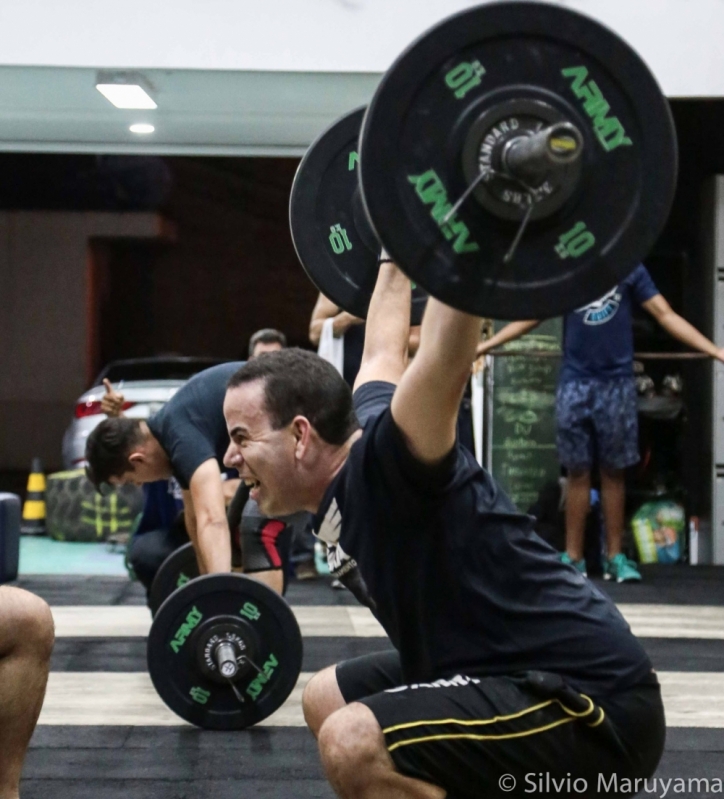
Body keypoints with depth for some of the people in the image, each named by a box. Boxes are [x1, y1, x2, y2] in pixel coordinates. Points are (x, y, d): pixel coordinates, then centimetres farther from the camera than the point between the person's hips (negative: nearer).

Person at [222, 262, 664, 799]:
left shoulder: (384, 467, -20)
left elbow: (444, 359, -36)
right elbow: (383, 352, 24)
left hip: (592, 701, -11)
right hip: (526, 675, 11)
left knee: (354, 744, -30)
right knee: (327, 701, 22)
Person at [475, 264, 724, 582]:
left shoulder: (630, 269, 4)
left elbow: (665, 314, 2)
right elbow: (530, 316, 11)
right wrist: (483, 346, 4)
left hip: (616, 382, -1)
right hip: (575, 381, 1)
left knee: (614, 471, 4)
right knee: (577, 471, 3)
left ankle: (615, 557, 10)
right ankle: (573, 557, 7)